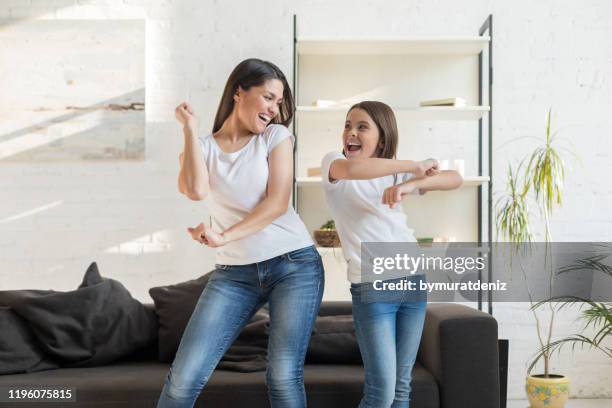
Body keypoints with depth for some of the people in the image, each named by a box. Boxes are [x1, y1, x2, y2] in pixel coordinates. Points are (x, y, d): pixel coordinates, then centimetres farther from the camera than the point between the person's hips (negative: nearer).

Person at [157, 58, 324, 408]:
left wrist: (224, 237, -16)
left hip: (294, 264, -1)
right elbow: (196, 191, -13)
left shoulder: (276, 136, 6)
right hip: (235, 273, 1)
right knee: (184, 378, -5)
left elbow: (278, 202, -6)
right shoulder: (202, 146, 9)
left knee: (284, 378, -10)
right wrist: (190, 129, -5)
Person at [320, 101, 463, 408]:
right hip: (371, 286, -4)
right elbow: (351, 169, -25)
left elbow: (455, 179, 0)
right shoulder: (332, 162, 1)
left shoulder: (397, 173, 11)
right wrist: (415, 166, -15)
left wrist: (410, 185, -18)